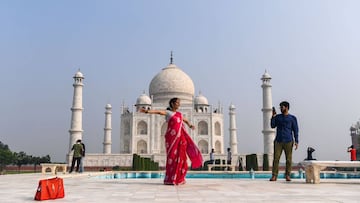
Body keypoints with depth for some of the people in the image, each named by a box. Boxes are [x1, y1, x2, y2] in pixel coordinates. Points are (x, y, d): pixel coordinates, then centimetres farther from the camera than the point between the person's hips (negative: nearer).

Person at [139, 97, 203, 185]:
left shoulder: (179, 114, 19)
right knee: (172, 157, -8)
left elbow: (186, 120, 38)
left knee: (180, 157, 4)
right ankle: (170, 179, -1)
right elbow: (158, 112, -17)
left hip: (180, 138, 6)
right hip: (172, 138, -6)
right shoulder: (168, 112, 1)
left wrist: (190, 125, 24)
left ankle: (179, 179, 13)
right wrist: (147, 111, -31)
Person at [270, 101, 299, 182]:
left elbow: (295, 130, 3)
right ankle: (274, 176, -3)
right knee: (276, 158, -4)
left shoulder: (292, 118, 5)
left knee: (289, 159, 0)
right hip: (278, 141, 2)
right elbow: (273, 126, 4)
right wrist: (273, 116, -4)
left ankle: (287, 176, 9)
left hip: (288, 141, -2)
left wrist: (296, 141, -5)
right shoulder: (278, 117, 13)